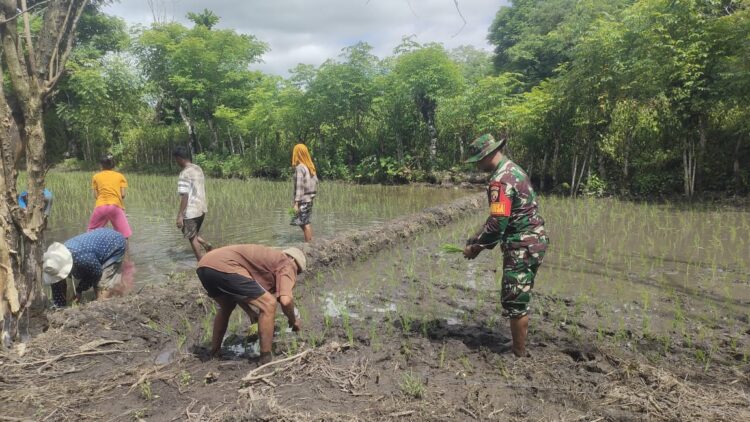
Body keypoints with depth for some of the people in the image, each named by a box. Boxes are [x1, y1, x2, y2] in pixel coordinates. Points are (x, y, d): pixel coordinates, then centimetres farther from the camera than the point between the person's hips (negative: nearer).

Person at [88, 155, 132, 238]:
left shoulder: (96, 176, 12)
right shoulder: (120, 176, 11)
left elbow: (95, 195, 6)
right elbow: (123, 195, 3)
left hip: (101, 206, 1)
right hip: (116, 206, -1)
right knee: (124, 236, -3)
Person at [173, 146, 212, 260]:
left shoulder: (184, 174, -18)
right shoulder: (198, 169, 7)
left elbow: (185, 196, -21)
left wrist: (180, 215, -19)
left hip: (191, 211, -8)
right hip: (201, 208, 8)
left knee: (192, 238, 6)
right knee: (194, 234, 24)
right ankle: (206, 245, 3)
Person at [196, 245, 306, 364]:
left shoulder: (270, 256, 33)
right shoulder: (287, 263, 9)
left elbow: (234, 291, 39)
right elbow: (285, 300, -7)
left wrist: (250, 312, 36)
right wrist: (293, 320, 12)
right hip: (224, 267, -10)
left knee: (226, 307, 35)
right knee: (269, 304, -1)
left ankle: (214, 352, 43)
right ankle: (266, 359, 5)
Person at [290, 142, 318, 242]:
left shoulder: (299, 167, -14)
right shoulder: (310, 166, 9)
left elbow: (299, 186, -17)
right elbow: (315, 182, 11)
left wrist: (296, 203, -17)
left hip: (303, 200, -8)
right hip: (309, 199, 8)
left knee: (305, 224, -2)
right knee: (306, 223, 16)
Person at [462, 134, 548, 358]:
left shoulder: (500, 181, -20)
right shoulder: (513, 169, 13)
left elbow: (497, 223, -25)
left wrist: (475, 247, -11)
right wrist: (478, 240, 13)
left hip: (522, 246, -10)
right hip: (533, 240, 10)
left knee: (515, 302, 0)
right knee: (519, 299, 19)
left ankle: (519, 354, 10)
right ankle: (518, 344, 30)